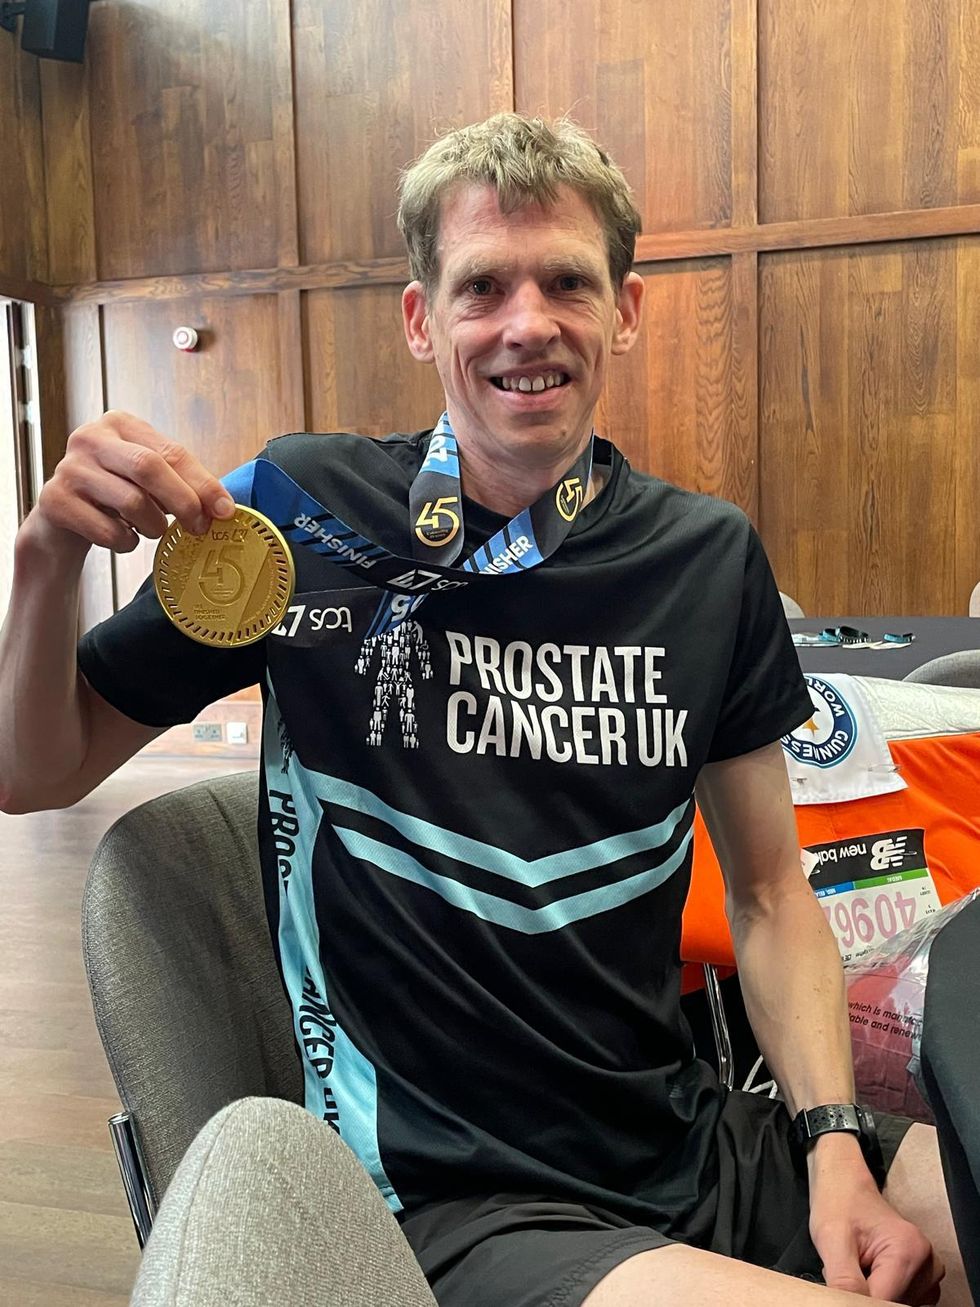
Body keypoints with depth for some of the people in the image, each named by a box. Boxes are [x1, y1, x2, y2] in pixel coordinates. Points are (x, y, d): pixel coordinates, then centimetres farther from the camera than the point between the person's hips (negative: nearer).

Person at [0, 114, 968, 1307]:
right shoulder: (305, 515, -6)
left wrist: (834, 1144, -4)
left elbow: (768, 892, 9)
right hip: (460, 1198, -4)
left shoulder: (709, 559, 2)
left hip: (703, 1153, 5)